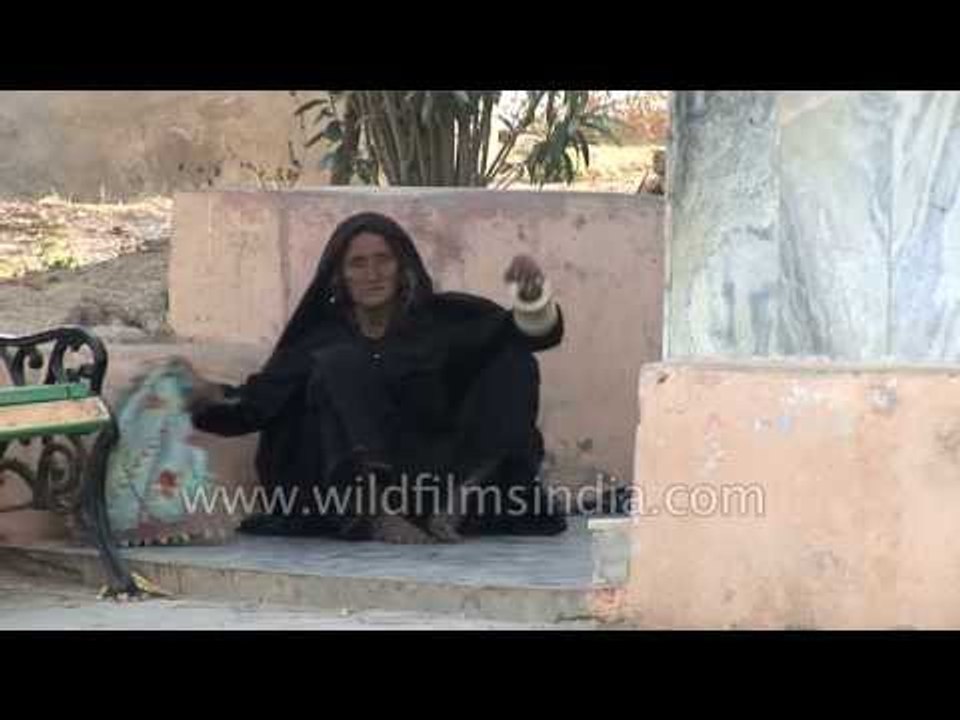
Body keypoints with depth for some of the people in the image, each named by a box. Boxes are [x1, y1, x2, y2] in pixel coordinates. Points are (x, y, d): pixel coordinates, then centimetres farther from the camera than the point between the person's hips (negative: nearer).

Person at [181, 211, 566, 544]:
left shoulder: (443, 318, 16)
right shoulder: (322, 341, 16)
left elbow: (538, 332, 4)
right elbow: (259, 401, 2)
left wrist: (533, 298, -19)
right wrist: (205, 394, -18)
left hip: (441, 473, 1)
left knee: (514, 363, -10)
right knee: (342, 365, -19)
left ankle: (460, 501, -27)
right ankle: (372, 510, -39)